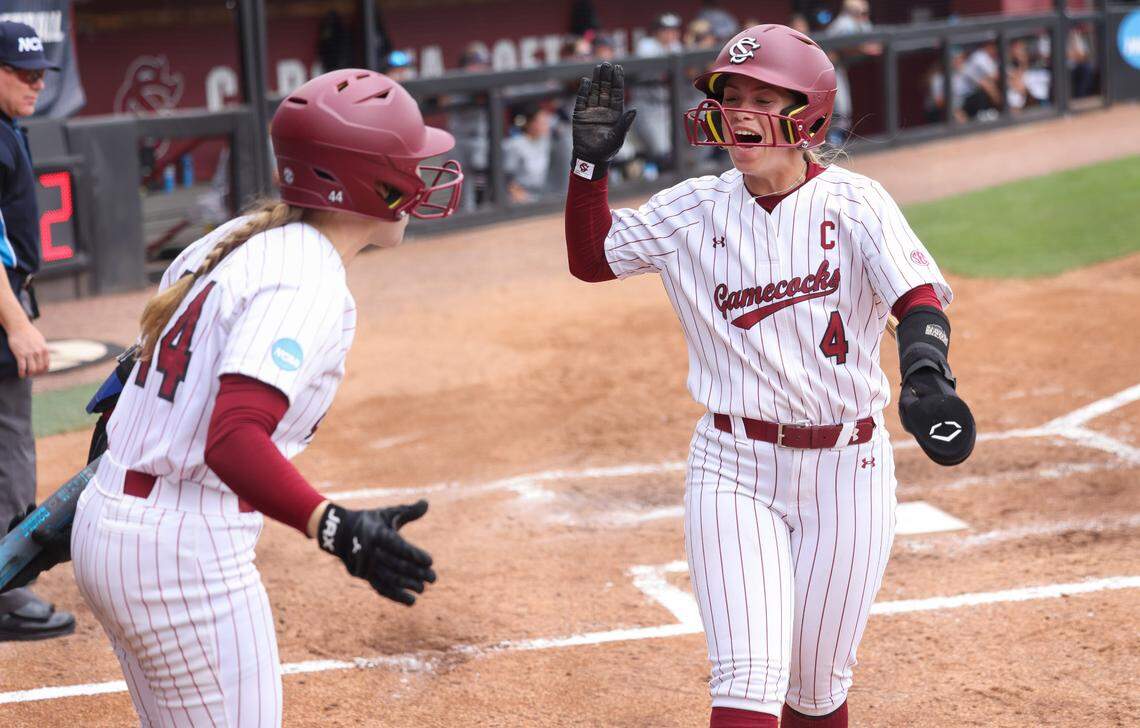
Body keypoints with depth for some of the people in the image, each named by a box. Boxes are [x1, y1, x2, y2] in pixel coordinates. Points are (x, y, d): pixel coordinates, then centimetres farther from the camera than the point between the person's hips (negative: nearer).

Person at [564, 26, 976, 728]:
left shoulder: (853, 202, -6)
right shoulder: (694, 210, 2)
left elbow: (918, 293, -21)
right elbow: (589, 257, 10)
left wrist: (926, 366, -42)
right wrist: (591, 160, -3)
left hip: (846, 467, -1)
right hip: (734, 469, 1)